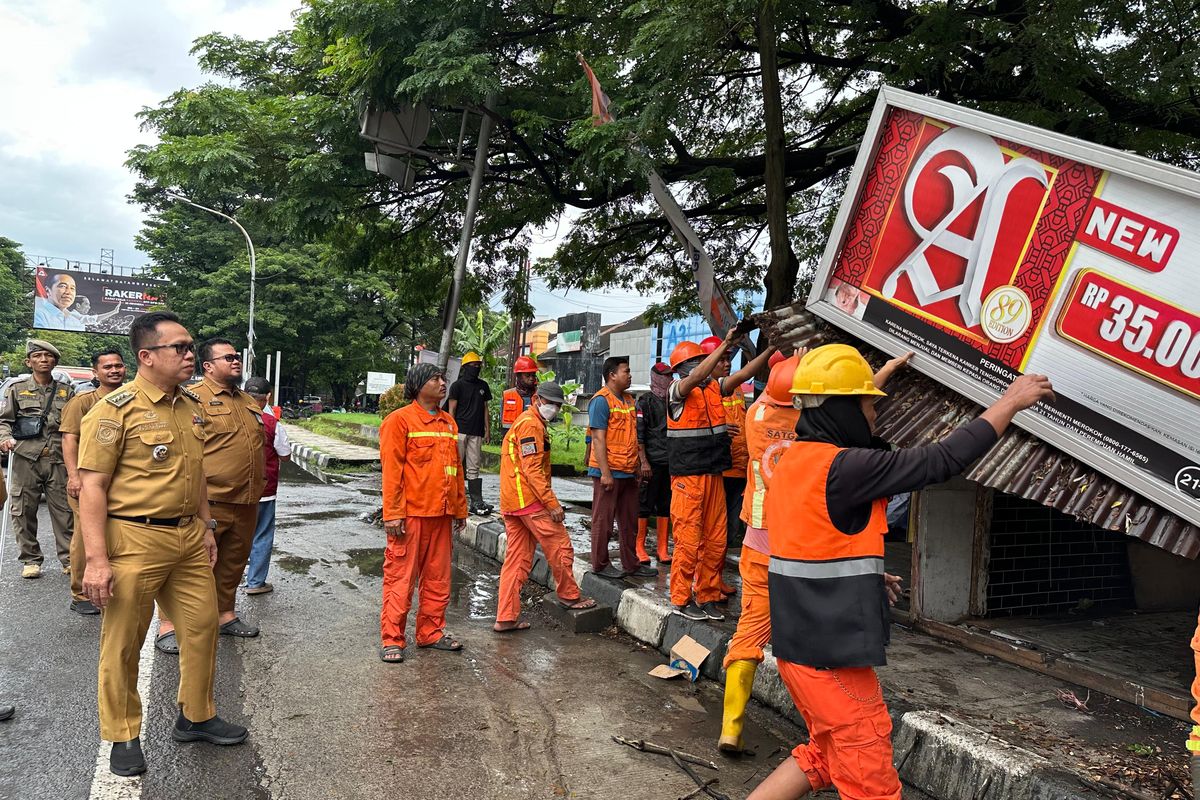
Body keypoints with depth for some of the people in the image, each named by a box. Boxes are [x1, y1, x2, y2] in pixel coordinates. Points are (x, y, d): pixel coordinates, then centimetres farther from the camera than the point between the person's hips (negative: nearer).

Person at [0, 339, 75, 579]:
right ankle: (30, 560, 13)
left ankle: (68, 559, 5)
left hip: (58, 459, 0)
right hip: (26, 458, 0)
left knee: (64, 511, -1)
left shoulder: (65, 391, 13)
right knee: (24, 512, 2)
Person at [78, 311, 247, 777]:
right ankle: (123, 736, 25)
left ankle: (195, 717, 31)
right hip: (134, 540, -7)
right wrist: (97, 559, -18)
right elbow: (92, 485, -14)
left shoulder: (192, 407, 10)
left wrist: (206, 528, 18)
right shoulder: (116, 409, -12)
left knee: (202, 628, 13)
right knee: (123, 643, 7)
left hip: (189, 537, 7)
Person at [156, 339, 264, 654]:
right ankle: (168, 624, 10)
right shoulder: (194, 398, -8)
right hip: (209, 501, -7)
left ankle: (225, 613, 32)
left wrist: (259, 485, 22)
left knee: (233, 563, 17)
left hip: (246, 503, 7)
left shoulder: (249, 402, 17)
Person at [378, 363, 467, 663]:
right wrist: (393, 514, -15)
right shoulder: (399, 420, -6)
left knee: (438, 578, 13)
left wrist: (460, 509, 17)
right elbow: (391, 470, -11)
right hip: (410, 514, -7)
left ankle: (431, 632, 25)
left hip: (441, 514, 7)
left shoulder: (448, 422, 14)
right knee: (400, 577, 1)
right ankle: (392, 640, 10)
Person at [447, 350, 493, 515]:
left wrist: (487, 429, 10)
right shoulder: (457, 385, 1)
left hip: (476, 433, 4)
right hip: (460, 431, -4)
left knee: (473, 469, 3)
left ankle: (476, 502, 0)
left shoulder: (483, 386, 15)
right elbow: (452, 410, -1)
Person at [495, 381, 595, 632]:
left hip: (511, 502, 10)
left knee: (516, 558, 9)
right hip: (529, 500, -10)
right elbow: (532, 469, -19)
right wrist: (552, 502, -20)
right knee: (560, 548, 4)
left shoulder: (524, 422, 23)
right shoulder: (531, 425, -11)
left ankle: (506, 618, 10)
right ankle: (569, 596, 19)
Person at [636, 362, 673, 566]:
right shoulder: (646, 401, -4)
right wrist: (643, 461, -14)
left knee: (666, 507, 8)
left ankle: (663, 549, 15)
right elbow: (639, 434, -9)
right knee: (644, 505, -1)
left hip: (671, 462, 6)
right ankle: (640, 548, 8)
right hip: (652, 462, -6)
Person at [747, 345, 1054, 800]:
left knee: (826, 754, 24)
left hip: (798, 641, 9)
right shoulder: (843, 467, -21)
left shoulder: (793, 461, 7)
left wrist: (865, 577, 23)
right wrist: (1010, 402, -6)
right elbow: (940, 461, -17)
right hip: (832, 654, -9)